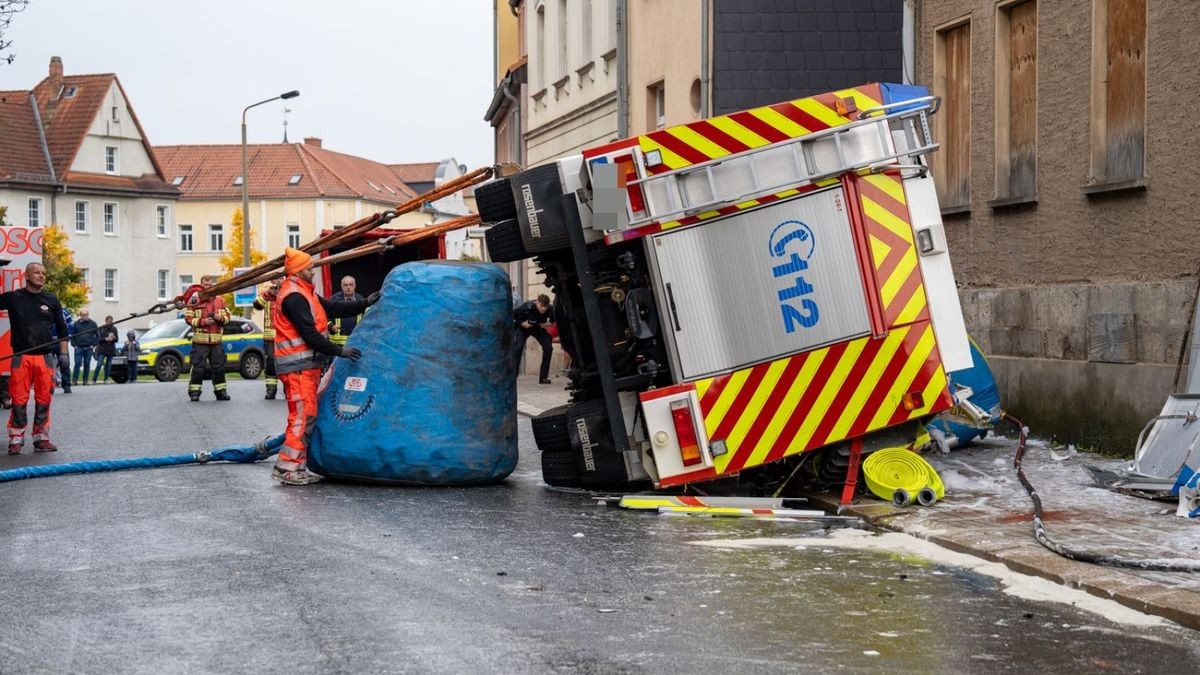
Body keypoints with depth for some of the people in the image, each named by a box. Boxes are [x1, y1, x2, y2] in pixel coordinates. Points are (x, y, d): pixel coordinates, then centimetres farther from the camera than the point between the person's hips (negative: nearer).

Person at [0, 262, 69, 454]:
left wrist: (63, 352, 8)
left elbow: (61, 329, 16)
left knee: (44, 400, 2)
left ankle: (41, 439, 9)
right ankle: (16, 440, 1)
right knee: (19, 400, -4)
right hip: (21, 358, -2)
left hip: (46, 357, 2)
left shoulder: (51, 300, 11)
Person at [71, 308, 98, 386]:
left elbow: (97, 335, 9)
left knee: (87, 364, 4)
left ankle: (85, 380, 9)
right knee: (78, 363, -9)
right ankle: (74, 379, -6)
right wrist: (74, 345, -1)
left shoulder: (92, 324, 6)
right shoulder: (76, 324, 5)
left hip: (88, 348, 1)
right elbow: (72, 335, 9)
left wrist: (93, 344, 0)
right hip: (78, 347, -1)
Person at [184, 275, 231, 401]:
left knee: (219, 366, 6)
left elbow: (227, 316, 14)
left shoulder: (220, 300, 12)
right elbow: (188, 318, -4)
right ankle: (194, 391, 1)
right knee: (198, 367, -5)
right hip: (200, 340, -4)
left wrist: (221, 318, -8)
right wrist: (203, 321, -16)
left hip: (217, 340, 4)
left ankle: (220, 391, 14)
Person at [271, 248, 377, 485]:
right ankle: (286, 467, -10)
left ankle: (299, 467, 16)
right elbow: (310, 334, -20)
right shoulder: (294, 297, -16)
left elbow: (333, 308, 18)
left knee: (307, 415, 12)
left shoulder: (305, 294, 18)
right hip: (297, 365, -11)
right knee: (302, 415, -11)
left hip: (307, 364, 11)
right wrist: (339, 351, -20)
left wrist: (365, 304, 13)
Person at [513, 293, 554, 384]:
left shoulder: (550, 309, -26)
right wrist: (522, 323, -28)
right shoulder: (528, 307, -36)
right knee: (518, 347, -23)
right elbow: (512, 314, -23)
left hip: (538, 327, 3)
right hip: (523, 327, -3)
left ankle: (543, 377, -2)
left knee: (548, 347, -12)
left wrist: (547, 323, -18)